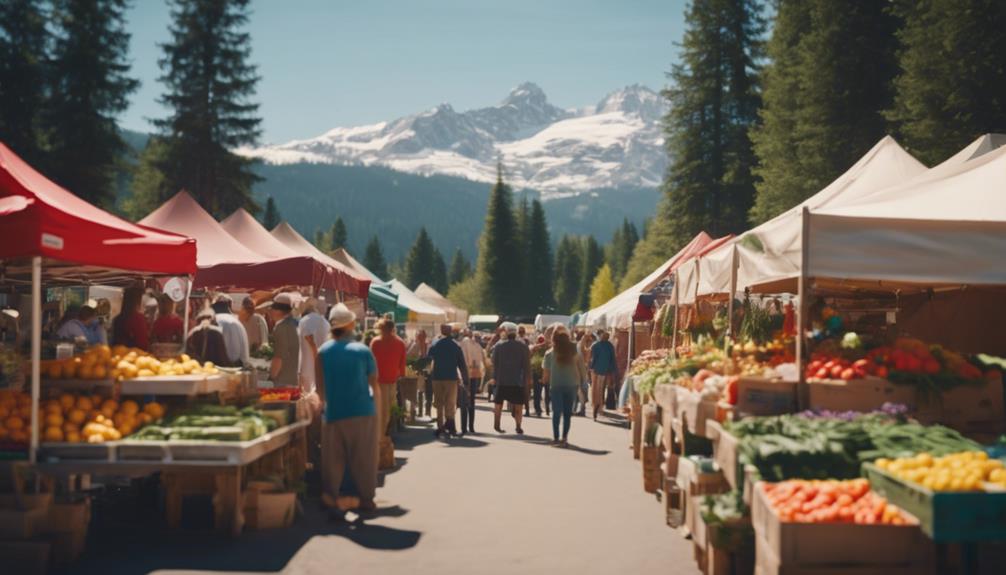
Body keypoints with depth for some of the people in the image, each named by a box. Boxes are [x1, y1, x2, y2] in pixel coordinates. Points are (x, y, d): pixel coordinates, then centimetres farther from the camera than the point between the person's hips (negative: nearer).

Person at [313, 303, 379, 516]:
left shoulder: (323, 352, -1)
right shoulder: (362, 351, -4)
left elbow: (321, 387, 5)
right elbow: (374, 383, 6)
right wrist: (374, 402, 22)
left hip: (334, 413, 1)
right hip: (363, 413, -1)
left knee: (333, 461, 7)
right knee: (363, 459, 9)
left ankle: (331, 498, 0)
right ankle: (367, 498, 17)